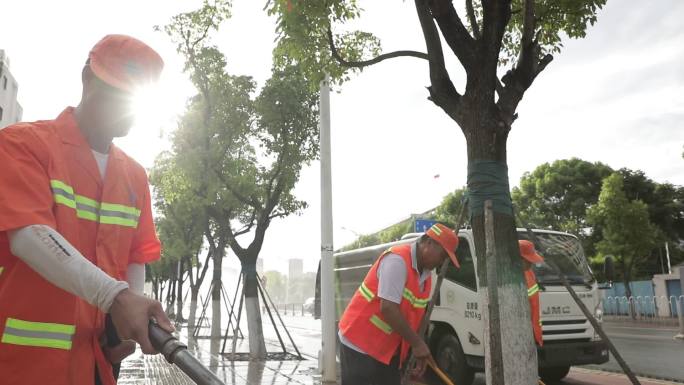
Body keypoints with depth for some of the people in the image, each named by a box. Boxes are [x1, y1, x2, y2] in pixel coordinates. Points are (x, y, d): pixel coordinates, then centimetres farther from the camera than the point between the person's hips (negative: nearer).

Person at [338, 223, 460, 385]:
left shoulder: (425, 272, 7)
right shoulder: (397, 260, -21)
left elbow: (416, 314, 11)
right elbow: (388, 308, -27)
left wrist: (420, 346, 3)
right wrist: (417, 343, -19)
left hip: (388, 348, 9)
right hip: (359, 343, -9)